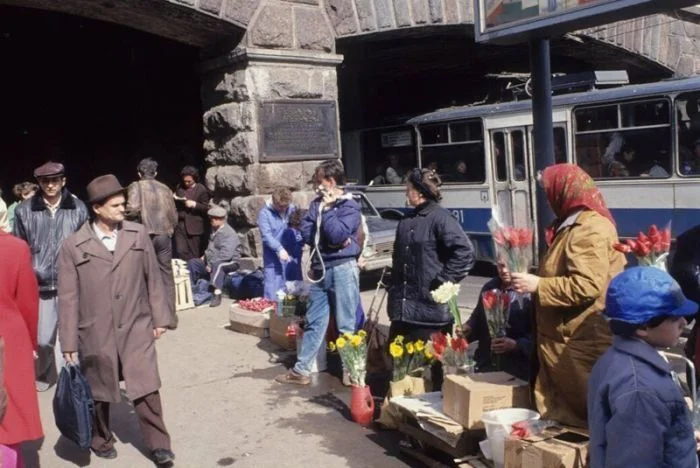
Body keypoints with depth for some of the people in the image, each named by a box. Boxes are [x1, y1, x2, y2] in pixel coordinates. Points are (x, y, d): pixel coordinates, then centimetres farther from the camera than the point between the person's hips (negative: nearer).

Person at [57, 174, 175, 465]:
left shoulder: (138, 235, -2)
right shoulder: (73, 247, -8)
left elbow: (153, 279, 5)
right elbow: (68, 298, -5)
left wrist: (159, 318, 6)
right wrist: (69, 343, -4)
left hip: (136, 328, 0)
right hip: (96, 334, 0)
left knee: (146, 389, -2)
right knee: (98, 392, 17)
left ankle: (158, 444, 12)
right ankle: (101, 441, 39)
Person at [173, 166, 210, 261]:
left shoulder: (202, 190, -4)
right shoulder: (179, 187, 12)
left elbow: (206, 208, -6)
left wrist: (194, 204, -19)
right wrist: (174, 198, 2)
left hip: (194, 227, -4)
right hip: (180, 224, 4)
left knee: (194, 255, 4)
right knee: (181, 252, -2)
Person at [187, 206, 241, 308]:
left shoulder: (229, 233, -19)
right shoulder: (214, 230, 11)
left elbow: (226, 254, -28)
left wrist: (211, 264, -25)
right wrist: (206, 255, 11)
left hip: (230, 262, -10)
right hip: (212, 262, 10)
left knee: (217, 265, -40)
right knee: (192, 263, 3)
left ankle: (217, 294, -45)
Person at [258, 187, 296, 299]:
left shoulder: (291, 209, 5)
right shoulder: (265, 213, -8)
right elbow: (266, 235, -16)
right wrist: (279, 249, -28)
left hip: (291, 258, 4)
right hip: (273, 260, -4)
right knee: (272, 294, -1)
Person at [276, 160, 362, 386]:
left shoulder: (350, 205, -8)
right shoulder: (317, 203, 10)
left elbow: (337, 234, -20)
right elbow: (305, 232, 1)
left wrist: (327, 209, -12)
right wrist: (330, 240, -12)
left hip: (343, 269, -6)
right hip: (319, 269, 6)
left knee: (346, 325, 1)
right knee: (314, 322, 12)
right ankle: (301, 370, 18)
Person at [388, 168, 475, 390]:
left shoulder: (439, 217, -12)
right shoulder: (407, 220, 13)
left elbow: (465, 251, -21)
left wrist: (444, 280, -17)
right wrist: (394, 292, 18)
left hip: (430, 307, -8)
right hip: (403, 306, 8)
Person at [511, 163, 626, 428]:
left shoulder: (590, 230, -18)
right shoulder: (575, 225, 16)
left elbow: (586, 286, -27)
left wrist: (537, 285, -21)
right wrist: (533, 279, 14)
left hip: (583, 341, -11)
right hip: (570, 338, 11)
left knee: (587, 406, -1)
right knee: (567, 403, 15)